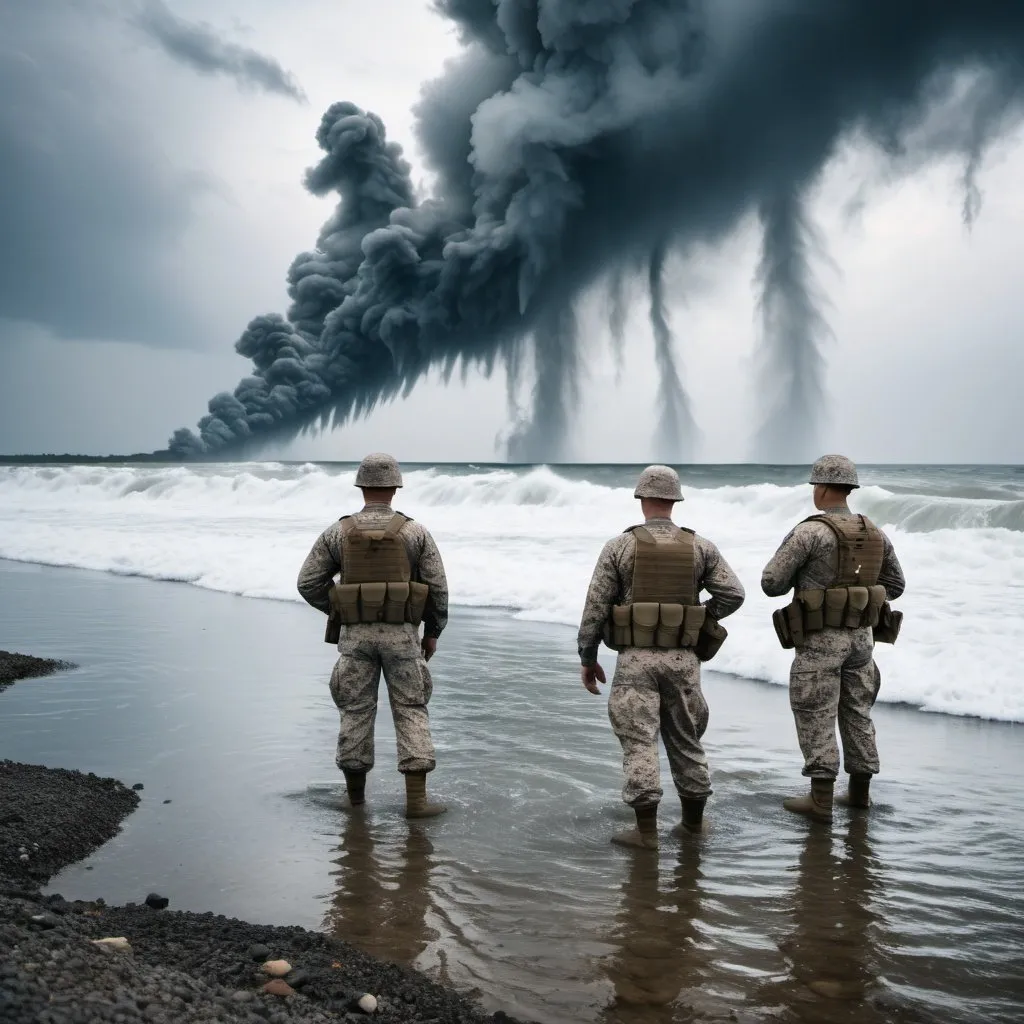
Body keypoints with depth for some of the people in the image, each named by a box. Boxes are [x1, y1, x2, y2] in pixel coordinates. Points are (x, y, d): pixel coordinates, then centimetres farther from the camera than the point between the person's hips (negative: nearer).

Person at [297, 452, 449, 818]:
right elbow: (438, 588, -4)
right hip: (401, 635, -1)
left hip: (356, 634, 1)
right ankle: (416, 799, -1)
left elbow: (308, 583, 0)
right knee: (411, 712, 4)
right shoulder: (415, 532, -4)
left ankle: (355, 791, 23)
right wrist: (433, 632, 9)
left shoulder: (337, 532, -1)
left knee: (356, 710, 13)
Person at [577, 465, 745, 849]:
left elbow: (595, 607, -4)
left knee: (639, 741, -1)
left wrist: (587, 658, 5)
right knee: (686, 740, 16)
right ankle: (693, 821, 27)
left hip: (636, 658, -3)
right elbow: (733, 594, -2)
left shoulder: (619, 546, -3)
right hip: (682, 658, 3)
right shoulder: (700, 547, 2)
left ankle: (646, 830, -3)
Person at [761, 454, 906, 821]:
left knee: (817, 717, 1)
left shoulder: (809, 532, -16)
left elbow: (771, 583, -14)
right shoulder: (874, 533, 5)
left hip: (821, 639, -6)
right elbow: (894, 585, 14)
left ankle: (821, 800, 3)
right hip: (861, 636, 6)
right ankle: (859, 791, 25)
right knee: (857, 714, 16)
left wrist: (800, 576, 6)